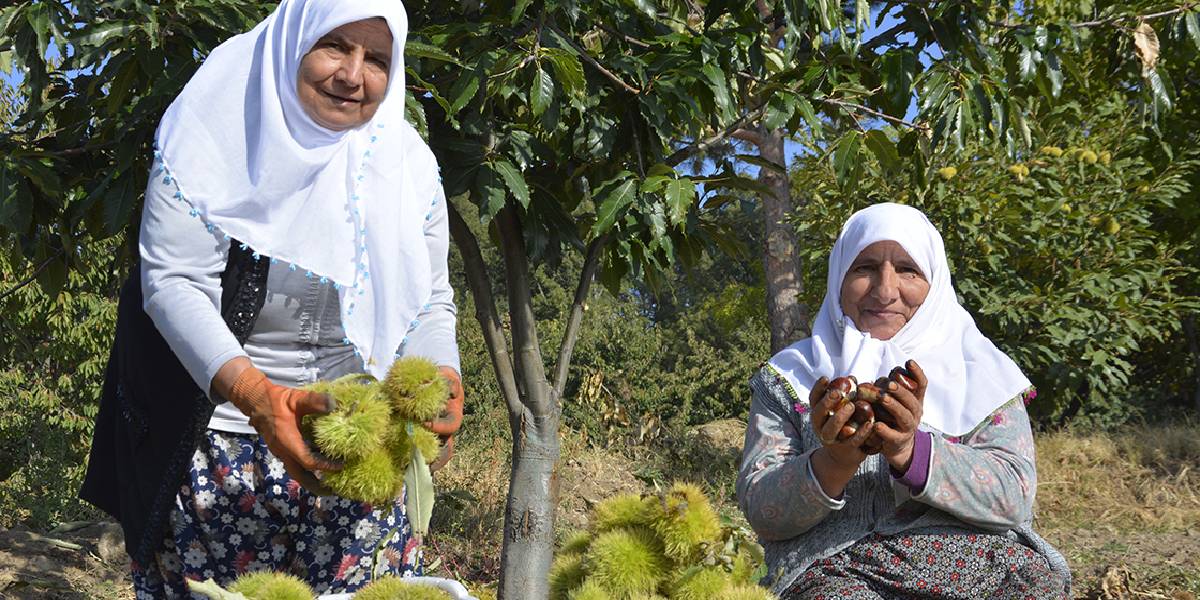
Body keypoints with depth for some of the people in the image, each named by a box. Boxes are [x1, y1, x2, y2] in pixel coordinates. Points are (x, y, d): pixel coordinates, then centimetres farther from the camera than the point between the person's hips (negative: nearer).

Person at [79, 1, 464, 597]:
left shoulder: (407, 164, 1)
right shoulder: (217, 134, -10)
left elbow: (429, 300, 4)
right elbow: (172, 283, -17)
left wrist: (441, 381, -18)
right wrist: (253, 392, -32)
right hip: (219, 434, -3)